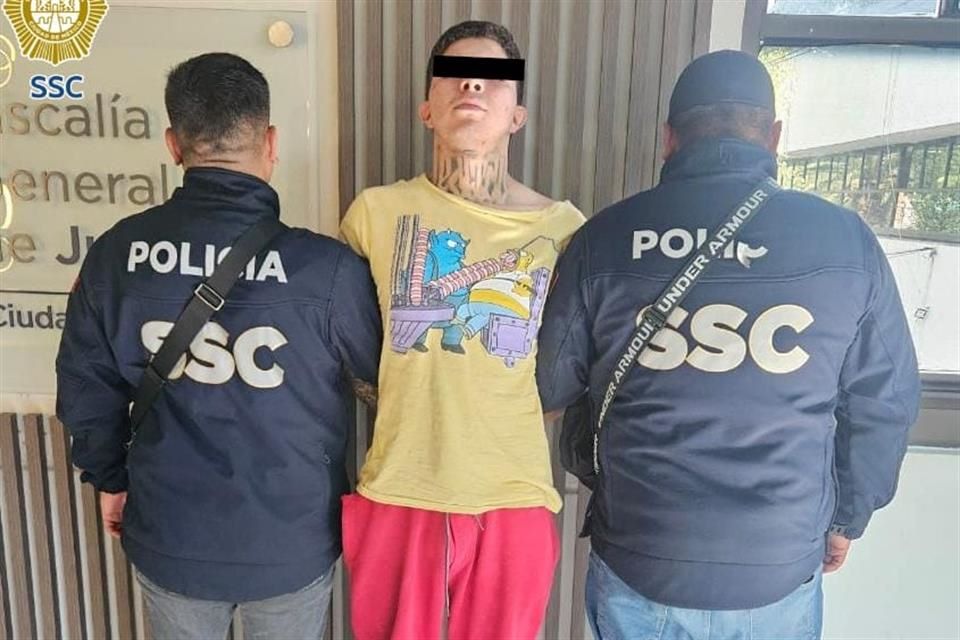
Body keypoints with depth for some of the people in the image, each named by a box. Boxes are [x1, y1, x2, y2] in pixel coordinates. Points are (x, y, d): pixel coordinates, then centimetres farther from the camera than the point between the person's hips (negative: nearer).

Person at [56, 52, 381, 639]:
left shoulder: (116, 254, -11)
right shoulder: (326, 267, -23)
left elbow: (85, 385, 2)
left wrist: (109, 478, 17)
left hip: (170, 539, 3)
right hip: (291, 542, -2)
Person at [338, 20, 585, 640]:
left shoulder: (564, 227, -2)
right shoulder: (376, 211, -2)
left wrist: (511, 413, -3)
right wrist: (415, 404, 1)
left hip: (514, 498, 1)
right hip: (398, 493, 0)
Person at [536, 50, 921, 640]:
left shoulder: (606, 237, -10)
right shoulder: (847, 240, -8)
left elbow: (551, 386, -2)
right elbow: (885, 406, 0)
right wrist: (848, 519, 16)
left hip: (636, 570, 0)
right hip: (777, 577, 1)